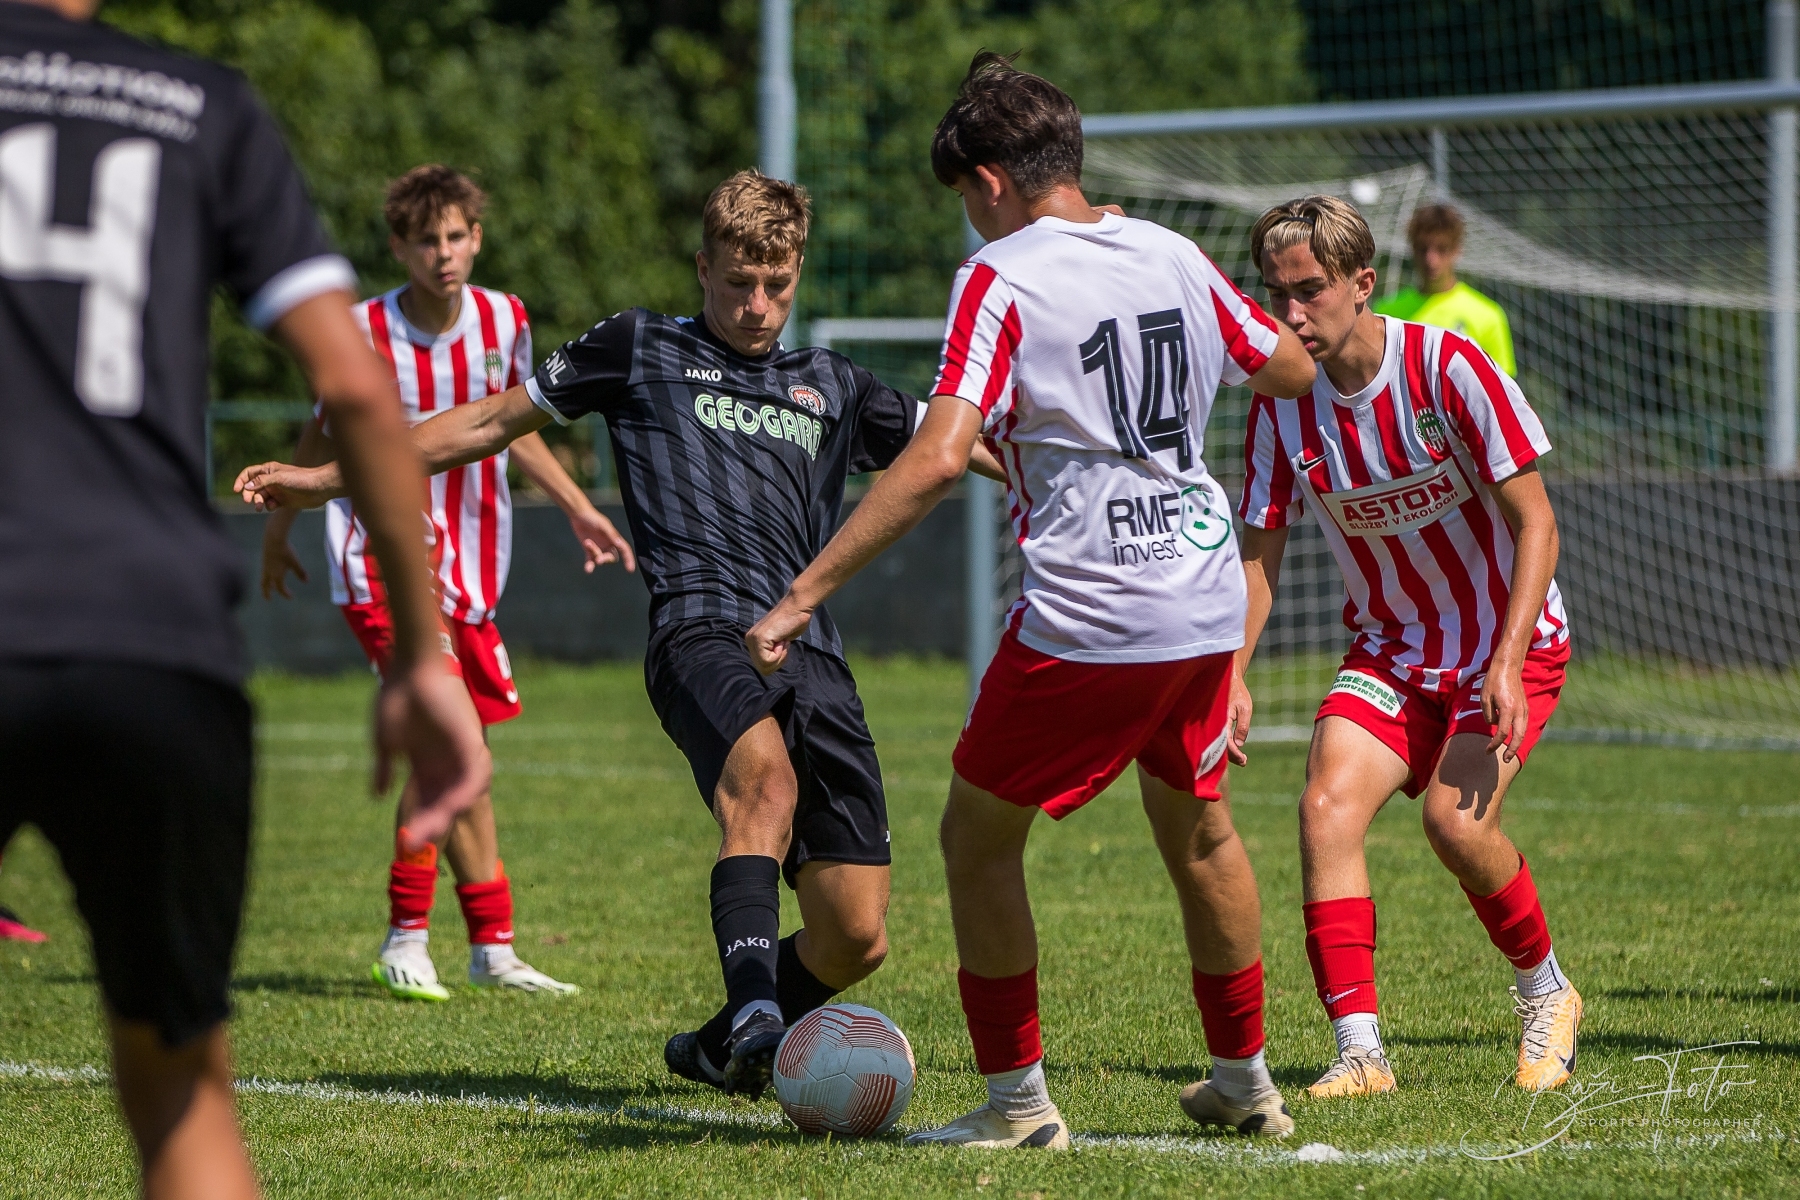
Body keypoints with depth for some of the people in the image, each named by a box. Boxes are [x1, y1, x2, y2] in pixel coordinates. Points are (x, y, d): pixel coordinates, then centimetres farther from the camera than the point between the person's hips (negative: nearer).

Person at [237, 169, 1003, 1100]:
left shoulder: (831, 387, 26)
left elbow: (961, 448, 33)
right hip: (702, 629, -4)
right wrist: (326, 479, 18)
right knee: (766, 778, -39)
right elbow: (490, 425, 21)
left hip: (813, 654, 4)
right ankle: (755, 1016, -53)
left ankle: (720, 1048, 23)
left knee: (855, 937, -5)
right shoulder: (643, 350, 18)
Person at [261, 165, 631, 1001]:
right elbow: (325, 437, 6)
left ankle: (493, 950, 15)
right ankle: (406, 939, -8)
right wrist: (278, 526, 13)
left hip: (469, 561, 5)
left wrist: (579, 511, 17)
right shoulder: (365, 332, -10)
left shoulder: (504, 322, 1)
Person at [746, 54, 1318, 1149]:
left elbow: (937, 461, -20)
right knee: (1198, 829, 25)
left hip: (1087, 621, -6)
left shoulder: (1002, 278, -10)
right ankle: (1245, 1081, 33)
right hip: (1207, 604, 6)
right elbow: (1293, 369, 21)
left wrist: (804, 595, -20)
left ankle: (1017, 1100, 9)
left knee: (979, 837, 9)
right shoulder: (1172, 255, 7)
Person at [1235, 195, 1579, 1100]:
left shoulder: (1447, 369, -19)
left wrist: (1509, 663, -24)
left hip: (1507, 641, -4)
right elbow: (1259, 549, 3)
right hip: (1389, 646, 4)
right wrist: (1230, 675, -11)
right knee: (1327, 805, -20)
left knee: (1455, 818, -24)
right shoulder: (1282, 401, -7)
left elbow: (1535, 523, -16)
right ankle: (1359, 1051, -19)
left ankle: (1546, 995, 4)